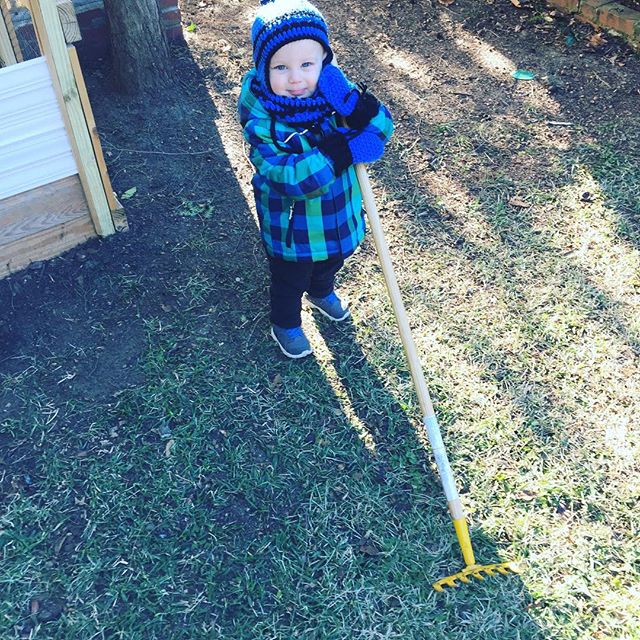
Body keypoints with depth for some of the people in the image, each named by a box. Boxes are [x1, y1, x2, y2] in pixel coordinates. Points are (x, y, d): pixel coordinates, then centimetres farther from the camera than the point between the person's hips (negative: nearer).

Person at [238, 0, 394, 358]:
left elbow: (383, 127, -22)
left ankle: (322, 294, 67)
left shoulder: (335, 91, -16)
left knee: (330, 264, 33)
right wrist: (343, 149, -42)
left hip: (340, 215, 5)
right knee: (290, 280, 20)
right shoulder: (262, 118, -30)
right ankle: (285, 325, 51)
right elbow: (290, 178, -40)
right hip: (292, 226, -5)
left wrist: (356, 107, -43)